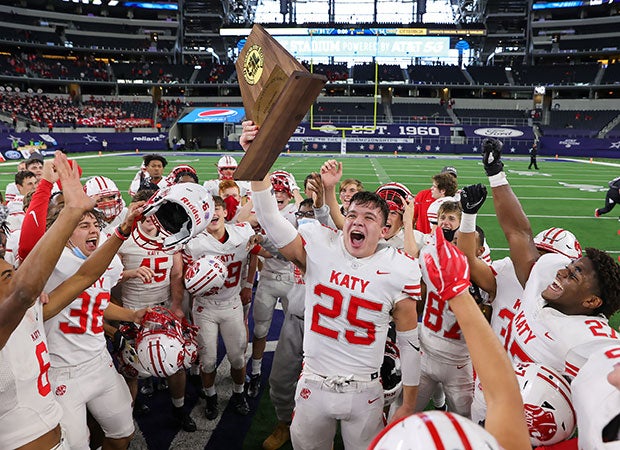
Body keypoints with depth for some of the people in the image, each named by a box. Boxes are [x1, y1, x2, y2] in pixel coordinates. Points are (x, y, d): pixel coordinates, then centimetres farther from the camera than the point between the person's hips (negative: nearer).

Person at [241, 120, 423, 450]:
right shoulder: (319, 246, -10)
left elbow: (408, 339, -2)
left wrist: (408, 405, 3)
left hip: (364, 393, -1)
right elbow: (271, 221, -19)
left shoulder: (399, 271, -10)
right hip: (314, 385, 1)